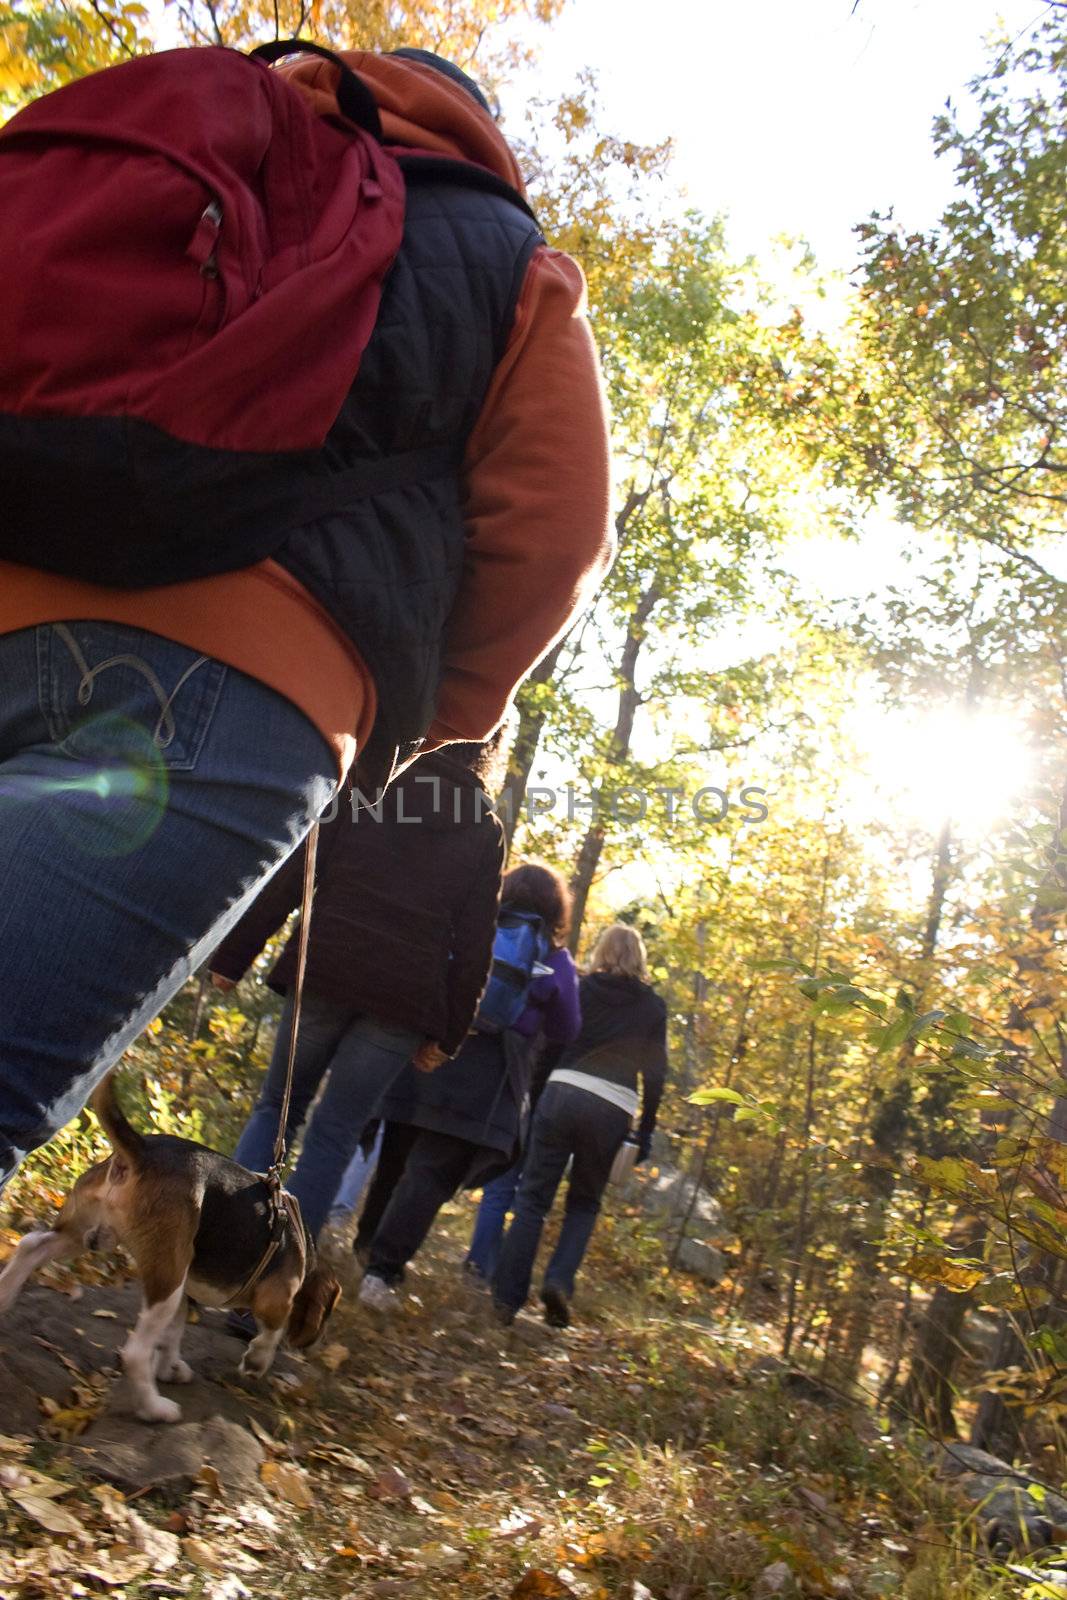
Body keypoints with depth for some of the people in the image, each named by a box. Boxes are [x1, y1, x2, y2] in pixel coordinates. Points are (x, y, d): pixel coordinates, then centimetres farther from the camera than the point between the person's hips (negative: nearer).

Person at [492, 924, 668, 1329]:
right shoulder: (653, 1006, 9)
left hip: (563, 1094, 0)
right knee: (584, 1204, 18)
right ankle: (560, 1282, -2)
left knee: (532, 1198, 6)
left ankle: (507, 1298, 3)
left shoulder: (581, 989, 9)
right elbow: (655, 1073, 7)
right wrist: (646, 1131, 11)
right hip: (613, 1110, 1)